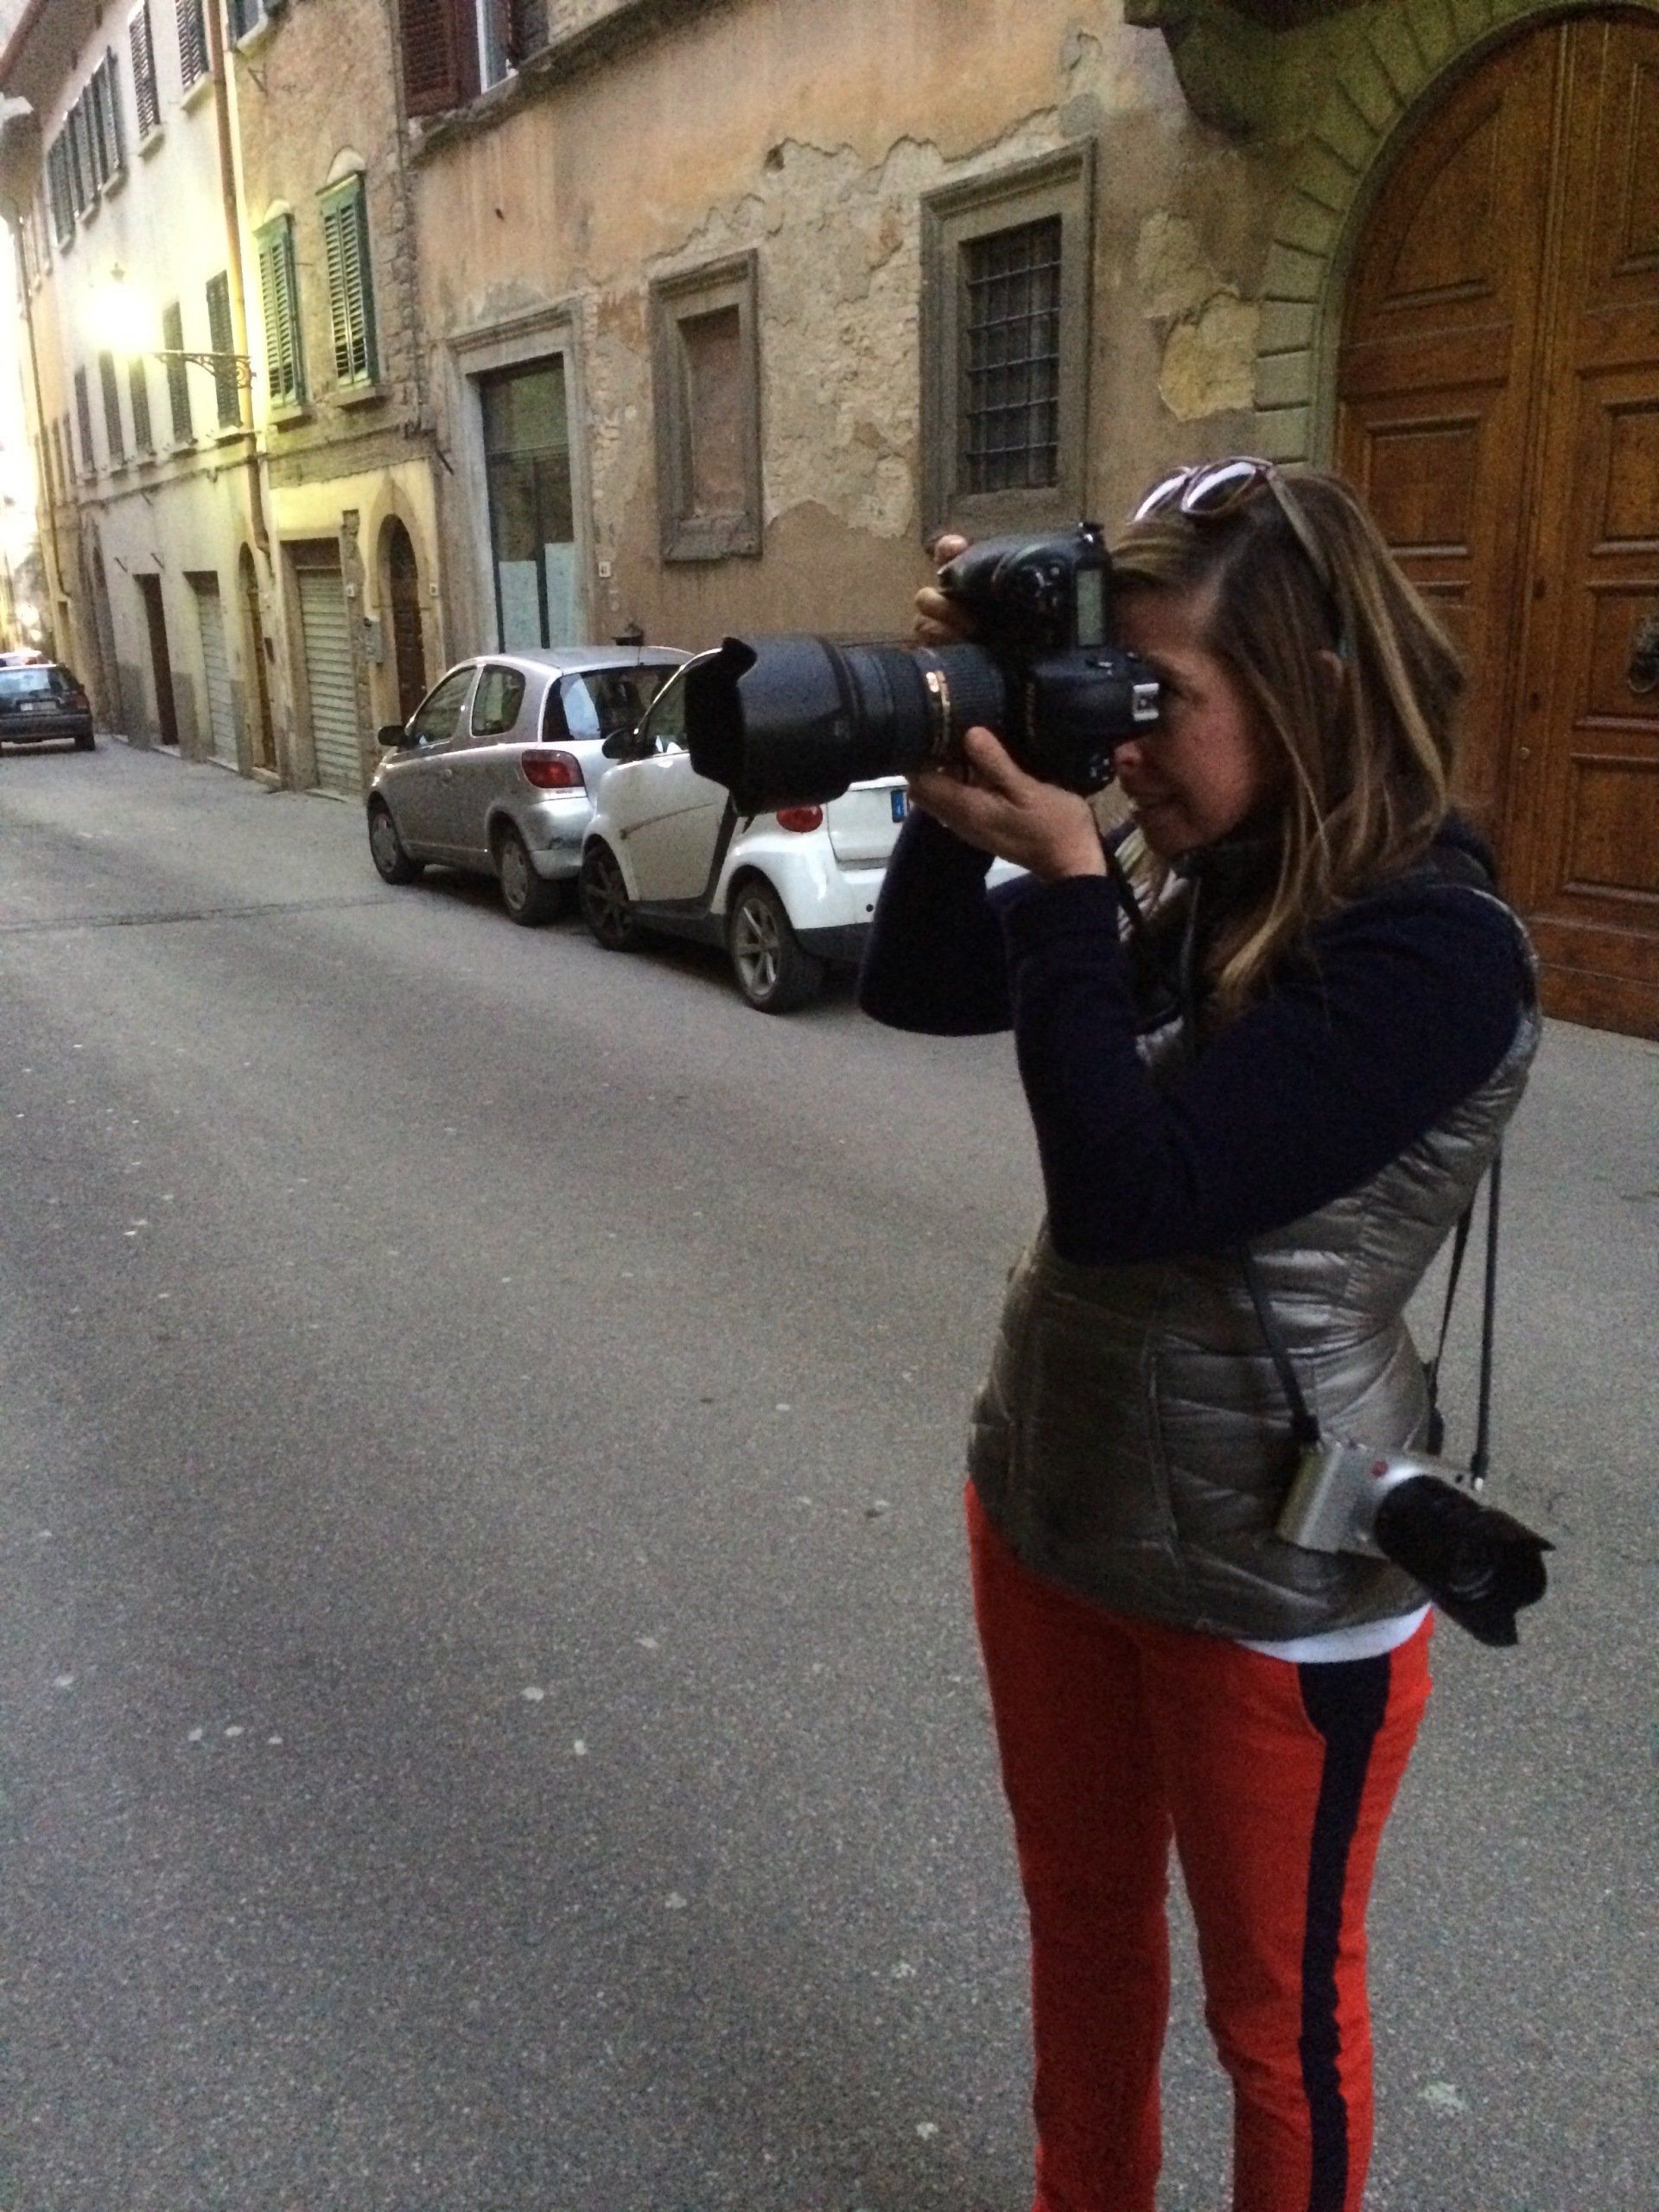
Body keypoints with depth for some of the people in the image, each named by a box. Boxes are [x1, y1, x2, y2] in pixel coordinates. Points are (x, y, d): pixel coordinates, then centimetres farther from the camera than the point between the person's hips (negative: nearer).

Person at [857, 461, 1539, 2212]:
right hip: (1049, 1503, 7)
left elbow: (1128, 1193, -28)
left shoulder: (1435, 951, -23)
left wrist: (1061, 879, -27)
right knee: (1081, 1923, 27)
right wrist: (969, 771, -10)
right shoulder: (1179, 880, -3)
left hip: (1272, 1589, -7)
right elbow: (914, 990, 3)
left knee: (1276, 2006, 18)